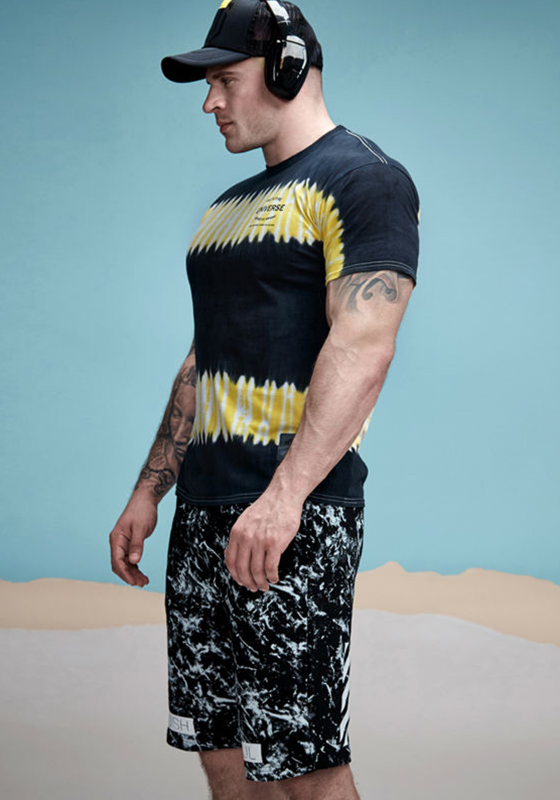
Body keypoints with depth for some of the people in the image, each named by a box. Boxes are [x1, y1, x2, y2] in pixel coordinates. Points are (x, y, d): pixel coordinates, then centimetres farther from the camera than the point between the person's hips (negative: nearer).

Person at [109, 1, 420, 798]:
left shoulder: (363, 179, -6)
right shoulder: (229, 206, 22)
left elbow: (364, 349, -18)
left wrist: (284, 498, -27)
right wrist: (149, 491, 20)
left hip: (292, 518, -8)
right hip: (202, 511, 9)